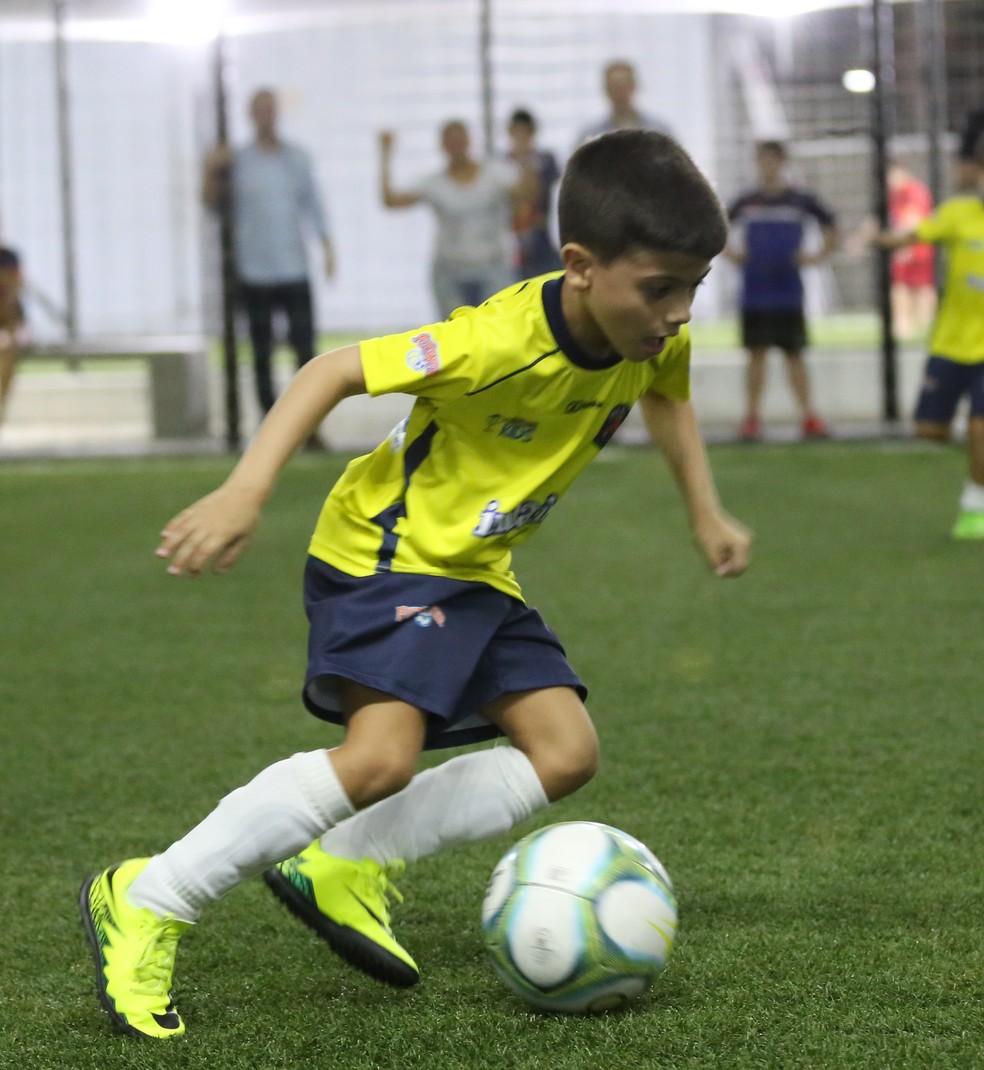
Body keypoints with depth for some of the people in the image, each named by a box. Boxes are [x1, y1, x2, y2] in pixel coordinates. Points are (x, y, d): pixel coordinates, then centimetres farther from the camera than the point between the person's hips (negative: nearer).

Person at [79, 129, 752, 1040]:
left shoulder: (656, 340, -8)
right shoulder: (501, 342, -31)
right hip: (387, 552, -8)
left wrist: (706, 514, 15)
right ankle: (147, 903, -16)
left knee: (566, 751, -2)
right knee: (383, 756, -26)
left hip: (477, 573, 8)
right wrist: (244, 493, -35)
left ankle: (345, 866, 3)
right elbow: (334, 371, -26)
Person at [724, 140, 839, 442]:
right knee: (756, 352, 2)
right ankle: (751, 417, 6)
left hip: (788, 290, -1)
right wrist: (732, 253, 5)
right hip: (754, 290, 1)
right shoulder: (746, 202, 5)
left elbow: (830, 225, 13)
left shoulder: (802, 200, 1)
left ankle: (808, 417, 5)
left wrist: (817, 256, 3)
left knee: (794, 353, 1)